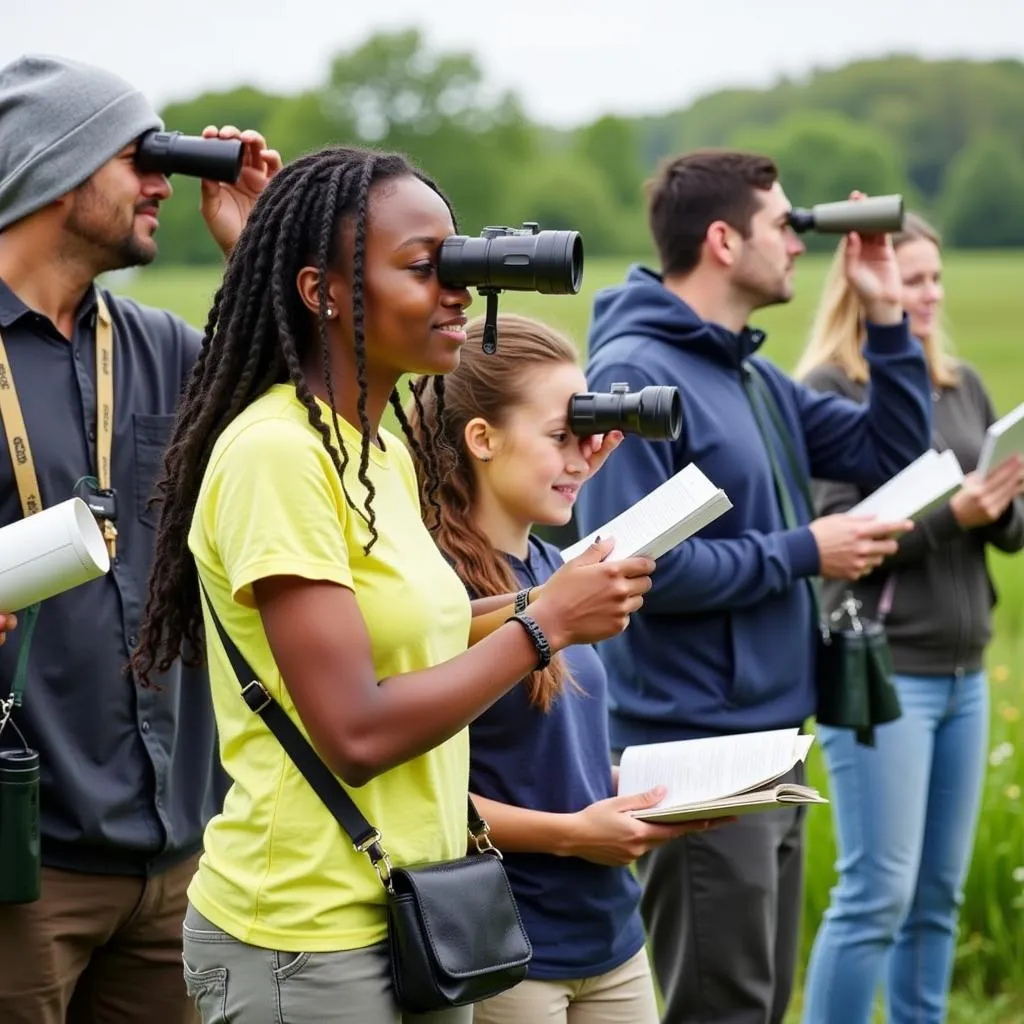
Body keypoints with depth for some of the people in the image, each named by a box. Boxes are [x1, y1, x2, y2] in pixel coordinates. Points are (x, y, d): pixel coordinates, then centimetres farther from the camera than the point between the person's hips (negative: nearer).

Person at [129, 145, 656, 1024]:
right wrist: (544, 626, -14)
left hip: (412, 914, 8)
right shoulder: (274, 454, -18)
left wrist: (539, 605, 3)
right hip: (305, 942, -8)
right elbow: (356, 734, -22)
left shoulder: (388, 450, 9)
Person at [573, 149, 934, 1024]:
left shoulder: (753, 375, 12)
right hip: (694, 748, -9)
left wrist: (887, 321, 7)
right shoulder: (635, 374, -15)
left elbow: (890, 454, 17)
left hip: (772, 737, 9)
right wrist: (801, 552, -16)